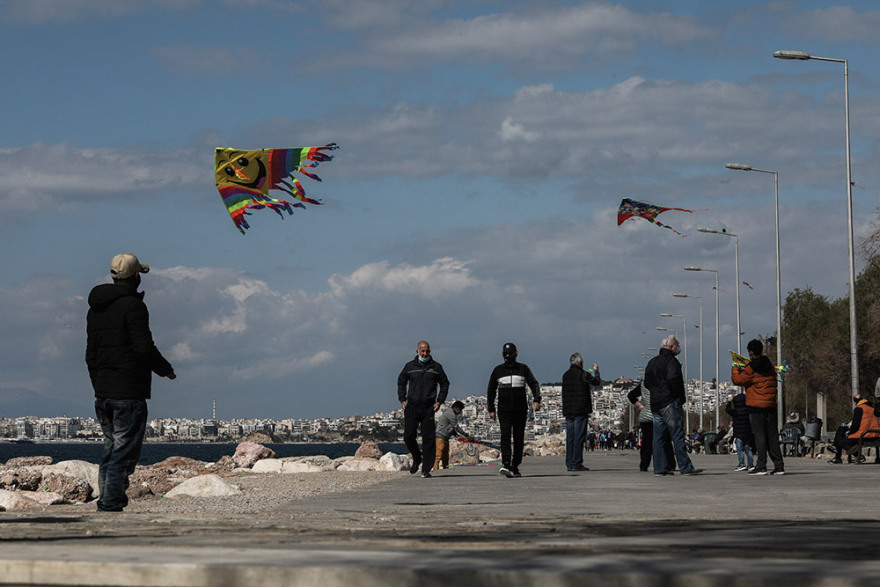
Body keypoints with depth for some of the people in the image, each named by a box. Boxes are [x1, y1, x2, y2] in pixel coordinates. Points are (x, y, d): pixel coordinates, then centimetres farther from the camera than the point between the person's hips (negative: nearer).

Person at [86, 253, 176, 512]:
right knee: (124, 452, -5)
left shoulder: (96, 309, 14)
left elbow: (91, 354, 17)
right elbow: (144, 347, -17)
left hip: (103, 392, 8)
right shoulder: (132, 305, -12)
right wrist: (166, 370, -1)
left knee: (111, 449, 15)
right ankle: (111, 504, -9)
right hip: (129, 393, -8)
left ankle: (106, 499, 12)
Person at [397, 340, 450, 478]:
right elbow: (401, 383, 19)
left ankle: (426, 469, -1)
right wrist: (402, 400, 7)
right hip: (411, 407, 1)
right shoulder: (409, 367, 8)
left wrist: (439, 401, 2)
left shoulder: (436, 367, 6)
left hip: (428, 408, -1)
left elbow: (445, 384, 13)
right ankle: (417, 458, 24)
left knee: (428, 438, -5)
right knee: (408, 436, -4)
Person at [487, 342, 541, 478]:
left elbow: (534, 384, 2)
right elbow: (491, 390, 16)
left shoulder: (523, 369, 8)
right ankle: (506, 465, -26)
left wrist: (536, 400, -15)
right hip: (504, 410, -1)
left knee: (519, 439, 2)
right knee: (505, 436, -16)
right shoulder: (498, 370, 10)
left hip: (521, 410, 1)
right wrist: (491, 409, 10)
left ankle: (515, 467, 9)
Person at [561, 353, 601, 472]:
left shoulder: (565, 375, 9)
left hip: (568, 411, 6)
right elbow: (597, 382, 4)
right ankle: (577, 464, -8)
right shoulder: (583, 374, -9)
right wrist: (596, 370, 23)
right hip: (580, 410, -6)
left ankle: (569, 464, 7)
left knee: (570, 438, 7)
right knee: (579, 437, -5)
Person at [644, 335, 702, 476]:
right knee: (677, 435, -7)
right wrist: (679, 396, -13)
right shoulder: (671, 361, -9)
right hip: (669, 403, -8)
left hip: (655, 405, 8)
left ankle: (659, 468, 6)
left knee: (658, 437, 7)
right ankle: (685, 467, -7)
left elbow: (647, 382, 20)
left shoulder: (652, 362, 17)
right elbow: (673, 378, -23)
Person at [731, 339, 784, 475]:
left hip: (756, 407, -6)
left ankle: (761, 467, -9)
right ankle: (779, 466, 6)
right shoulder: (770, 367, 11)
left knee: (760, 436, -6)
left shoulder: (751, 369, -9)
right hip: (771, 406, 6)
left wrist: (735, 368, 16)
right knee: (772, 436, 8)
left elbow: (737, 380, -1)